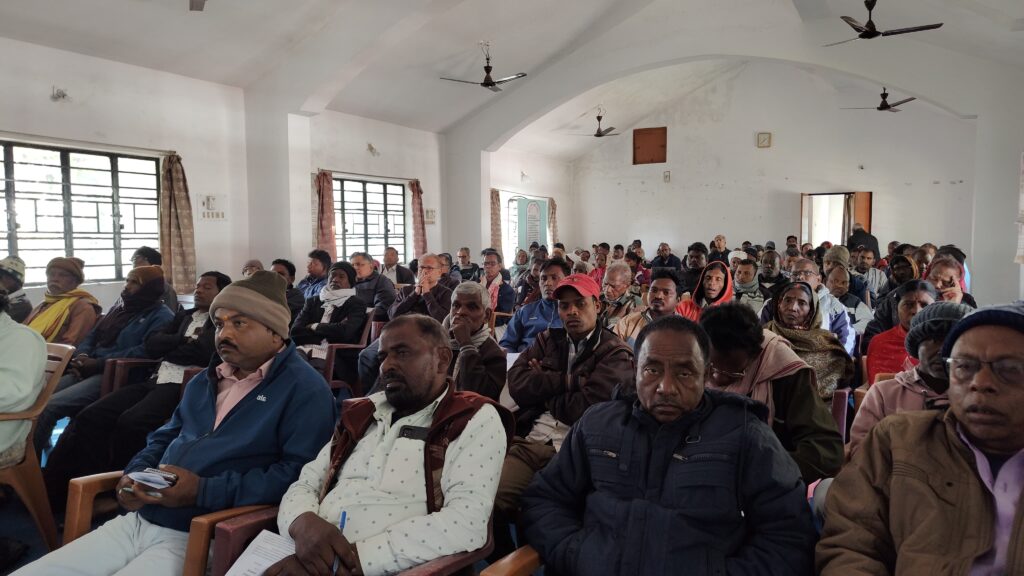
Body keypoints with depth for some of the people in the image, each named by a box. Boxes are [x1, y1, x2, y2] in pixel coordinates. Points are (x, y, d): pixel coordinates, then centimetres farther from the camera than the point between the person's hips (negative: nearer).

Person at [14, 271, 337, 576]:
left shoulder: (304, 389, -10)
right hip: (136, 520, 8)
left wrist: (204, 491, -22)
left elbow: (300, 472, -20)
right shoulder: (205, 380, 19)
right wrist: (135, 474, 6)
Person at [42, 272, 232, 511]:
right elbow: (151, 343, 16)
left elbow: (203, 352, -11)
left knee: (130, 422, -30)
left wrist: (166, 350, 4)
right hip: (153, 380, 7)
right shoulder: (183, 316, 28)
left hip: (182, 385, -7)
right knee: (90, 416, -12)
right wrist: (185, 341, 0)